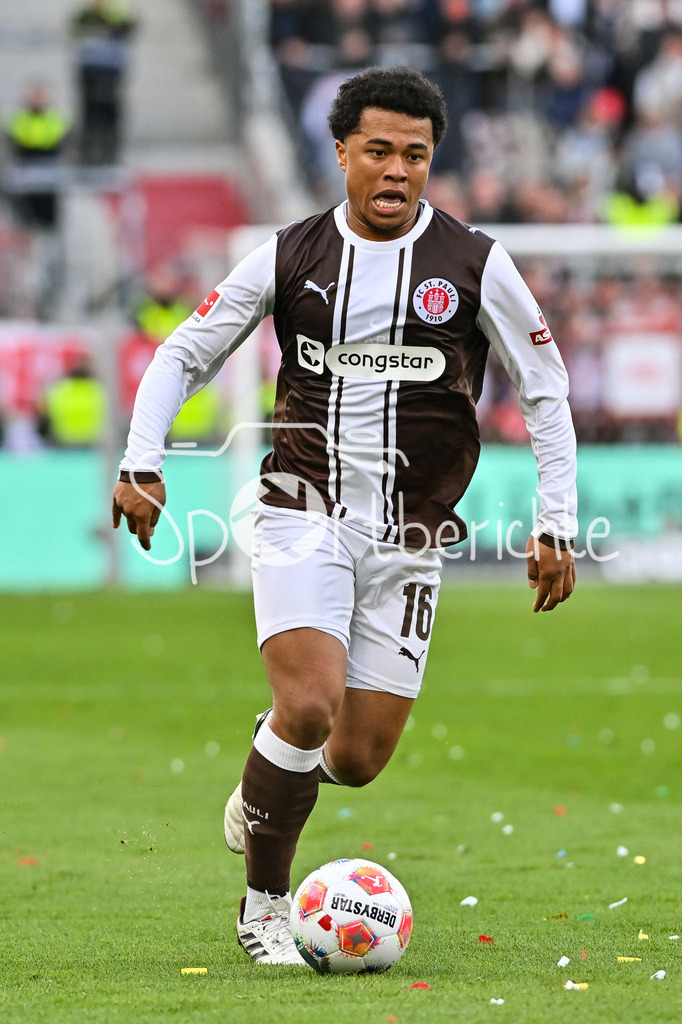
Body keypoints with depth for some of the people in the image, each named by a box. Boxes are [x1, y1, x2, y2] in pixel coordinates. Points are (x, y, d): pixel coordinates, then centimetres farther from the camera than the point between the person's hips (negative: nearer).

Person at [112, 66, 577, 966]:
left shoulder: (475, 265, -1)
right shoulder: (289, 257, 1)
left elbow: (545, 391, 7)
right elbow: (184, 355, 10)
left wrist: (556, 525, 1)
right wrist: (142, 460, -5)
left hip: (410, 542, 1)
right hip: (305, 516, -1)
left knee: (359, 758, -2)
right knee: (308, 706, -23)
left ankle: (265, 784, 36)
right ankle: (265, 908, -3)